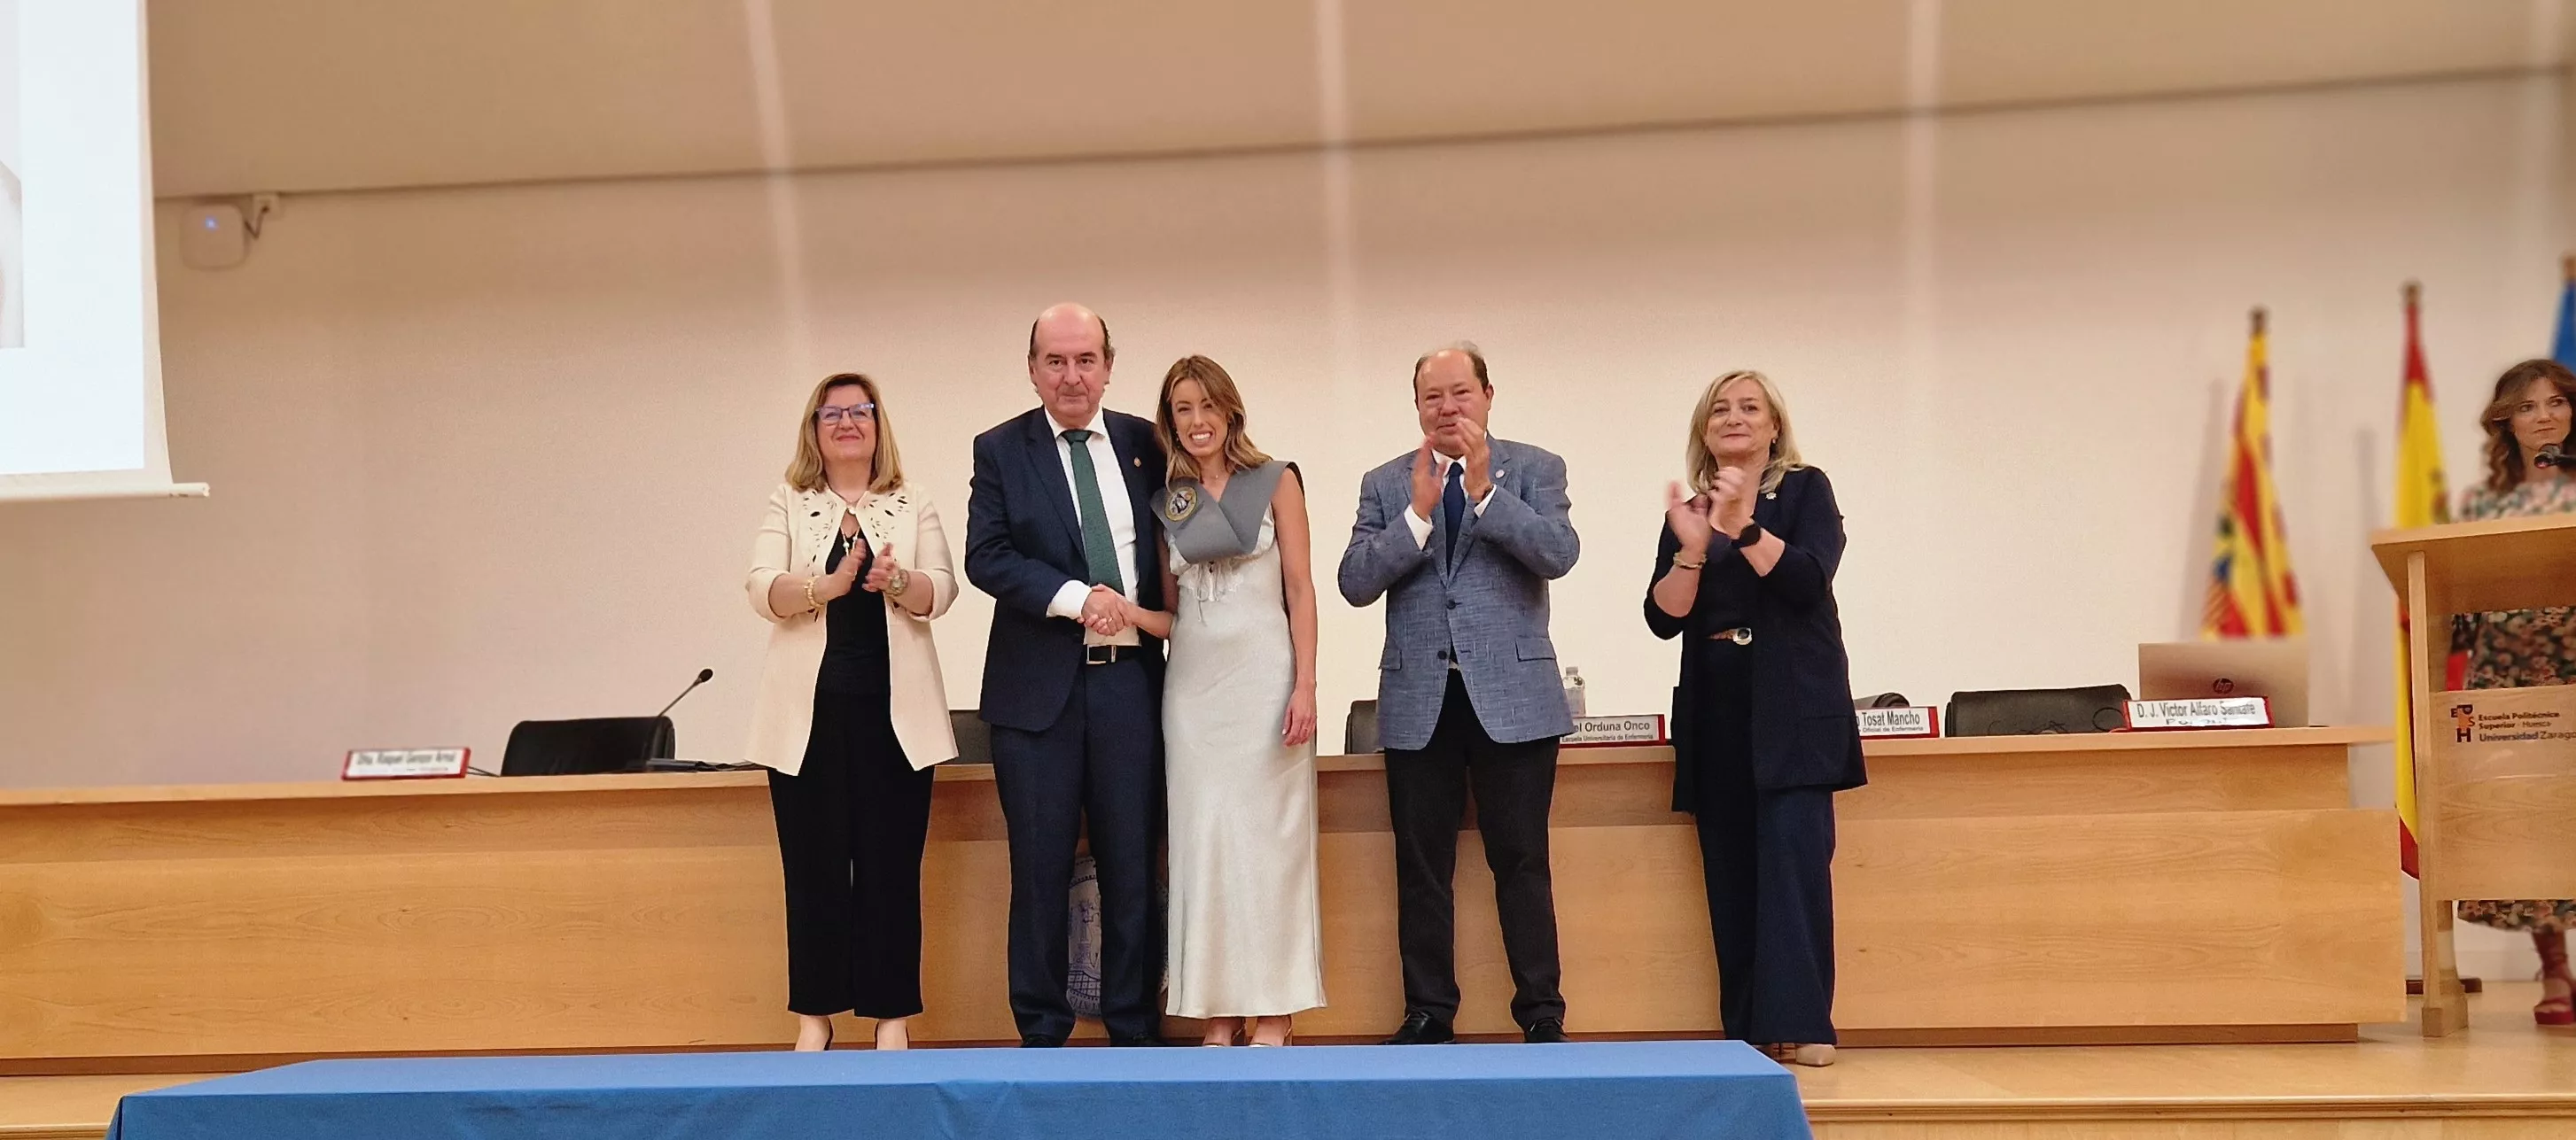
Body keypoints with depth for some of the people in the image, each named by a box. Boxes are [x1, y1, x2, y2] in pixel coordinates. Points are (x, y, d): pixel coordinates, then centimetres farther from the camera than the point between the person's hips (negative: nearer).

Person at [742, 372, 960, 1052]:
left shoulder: (914, 509, 10)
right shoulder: (787, 506, 8)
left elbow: (940, 591, -3)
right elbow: (764, 592, -7)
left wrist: (897, 580, -25)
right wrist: (829, 584, -26)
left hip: (893, 708, 0)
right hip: (810, 710, 0)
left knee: (891, 865, 0)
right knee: (813, 866, 2)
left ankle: (891, 1015, 7)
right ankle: (814, 1014, 10)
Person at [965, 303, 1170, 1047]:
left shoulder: (1144, 444, 8)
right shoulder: (1000, 450, 2)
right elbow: (986, 558, -8)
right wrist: (1077, 597, -18)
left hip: (1129, 680, 2)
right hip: (1038, 685, -2)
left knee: (1133, 865, 7)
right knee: (1040, 868, 4)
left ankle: (1134, 1029, 16)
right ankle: (1042, 1031, 15)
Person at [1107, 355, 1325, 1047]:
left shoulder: (1275, 482, 3)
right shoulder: (1167, 503, 11)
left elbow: (1300, 590, -1)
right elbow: (1173, 613, 13)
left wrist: (1305, 686, -10)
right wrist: (1128, 612, -8)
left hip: (1263, 677, -3)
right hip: (1193, 684, 3)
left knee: (1268, 837, -1)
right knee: (1202, 842, 3)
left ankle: (1273, 1014, 5)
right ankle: (1217, 1015, 10)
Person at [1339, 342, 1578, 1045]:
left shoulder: (1534, 470, 5)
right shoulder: (1385, 484, 9)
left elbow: (1559, 554, -12)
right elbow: (1355, 582, -2)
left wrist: (1484, 491, -18)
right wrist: (1418, 512, -13)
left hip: (1512, 696, -2)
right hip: (1419, 700, 2)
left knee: (1522, 863, 1)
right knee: (1421, 869, 7)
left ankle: (1541, 1014, 9)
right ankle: (1428, 1012, 16)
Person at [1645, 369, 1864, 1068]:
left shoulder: (1805, 489, 4)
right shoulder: (1687, 508, 12)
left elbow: (1809, 580, -12)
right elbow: (1664, 619, 2)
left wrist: (1743, 526, -22)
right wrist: (1692, 547, -13)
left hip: (1793, 707, -3)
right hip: (1717, 711, 4)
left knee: (1791, 853, -14)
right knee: (1731, 869, 1)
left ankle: (1799, 1023, -14)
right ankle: (1748, 1030, 5)